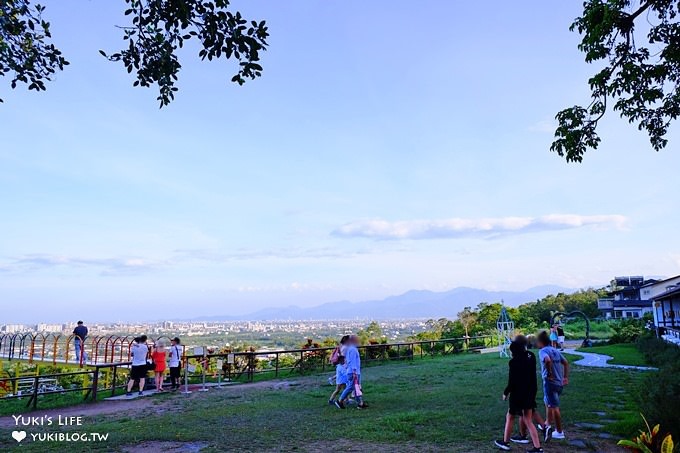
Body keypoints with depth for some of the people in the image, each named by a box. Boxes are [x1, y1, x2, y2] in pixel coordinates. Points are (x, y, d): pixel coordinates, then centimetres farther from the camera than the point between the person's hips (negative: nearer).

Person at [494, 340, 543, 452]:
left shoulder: (514, 362, -21)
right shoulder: (531, 357, -2)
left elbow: (512, 381, -18)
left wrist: (506, 392, -4)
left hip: (517, 394, -6)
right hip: (530, 393, 6)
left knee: (510, 417, 13)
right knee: (528, 421, 14)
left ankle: (505, 442, 26)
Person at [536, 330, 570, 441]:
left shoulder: (543, 351, -13)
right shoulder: (555, 350, 11)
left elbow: (547, 360, -33)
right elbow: (566, 363, 13)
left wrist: (549, 373, -20)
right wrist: (565, 377, 13)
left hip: (550, 382, -8)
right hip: (559, 382, 8)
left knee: (554, 407, 1)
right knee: (548, 403, 24)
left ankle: (559, 432, 7)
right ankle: (548, 424, 34)